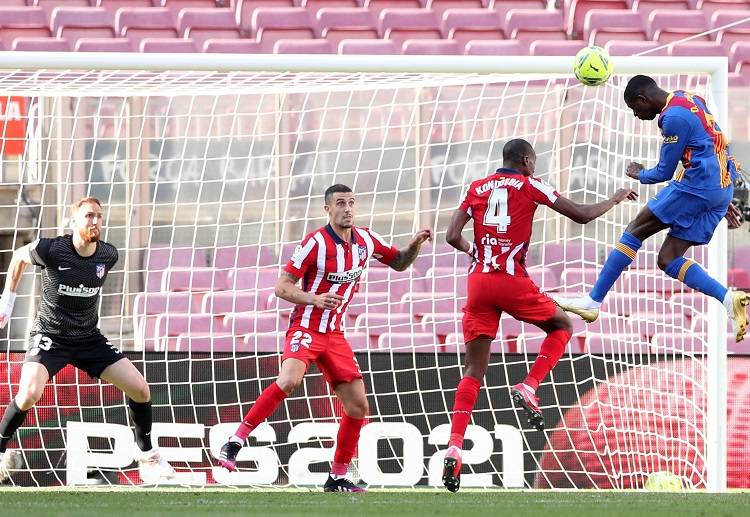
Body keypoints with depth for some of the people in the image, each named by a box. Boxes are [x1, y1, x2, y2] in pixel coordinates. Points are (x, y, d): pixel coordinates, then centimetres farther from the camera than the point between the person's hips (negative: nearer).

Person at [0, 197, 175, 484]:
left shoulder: (108, 255, -7)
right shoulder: (51, 250, -18)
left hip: (89, 339, 4)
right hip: (50, 336, -4)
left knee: (140, 390, -4)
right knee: (29, 394, -29)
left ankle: (147, 455, 19)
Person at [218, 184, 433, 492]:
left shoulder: (365, 240, 5)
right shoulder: (316, 243, -12)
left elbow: (399, 263, 21)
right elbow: (282, 287, -11)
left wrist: (415, 245, 1)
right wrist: (315, 299, -28)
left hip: (335, 335, 6)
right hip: (306, 328, -6)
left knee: (358, 405, 0)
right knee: (289, 380, -32)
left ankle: (337, 478, 12)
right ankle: (234, 443, -28)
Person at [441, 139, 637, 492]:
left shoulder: (477, 188, 14)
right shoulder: (529, 185, 4)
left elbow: (452, 236, 5)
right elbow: (581, 215, 5)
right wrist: (616, 199, 21)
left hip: (478, 282, 4)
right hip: (511, 281, -4)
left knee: (474, 371, 6)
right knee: (562, 326, 22)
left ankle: (454, 448, -8)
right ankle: (528, 388, 1)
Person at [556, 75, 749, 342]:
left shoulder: (674, 117, -13)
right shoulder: (690, 100, 18)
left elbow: (664, 172, -7)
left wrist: (640, 175, 16)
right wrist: (725, 200, 29)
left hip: (695, 187, -9)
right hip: (721, 192, 9)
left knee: (634, 232, -1)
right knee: (668, 259, 7)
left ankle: (592, 302, -1)